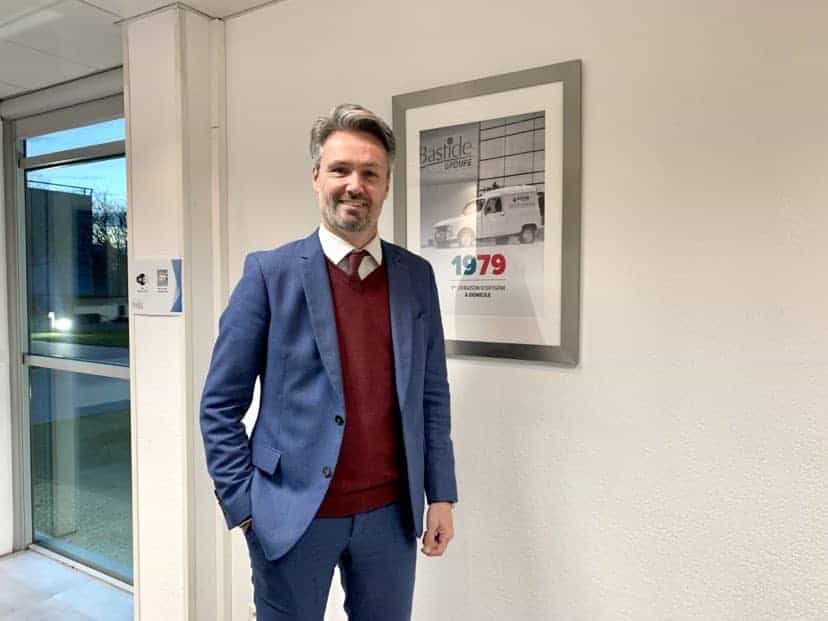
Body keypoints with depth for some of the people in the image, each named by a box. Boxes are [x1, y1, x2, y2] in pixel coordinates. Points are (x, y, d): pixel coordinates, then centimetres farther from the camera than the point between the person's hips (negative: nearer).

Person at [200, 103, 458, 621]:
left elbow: (432, 396, 6)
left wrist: (441, 495, 4)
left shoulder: (416, 276, 3)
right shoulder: (270, 273, -7)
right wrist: (243, 504, -6)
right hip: (292, 514, -2)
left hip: (391, 513, 3)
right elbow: (221, 405, -4)